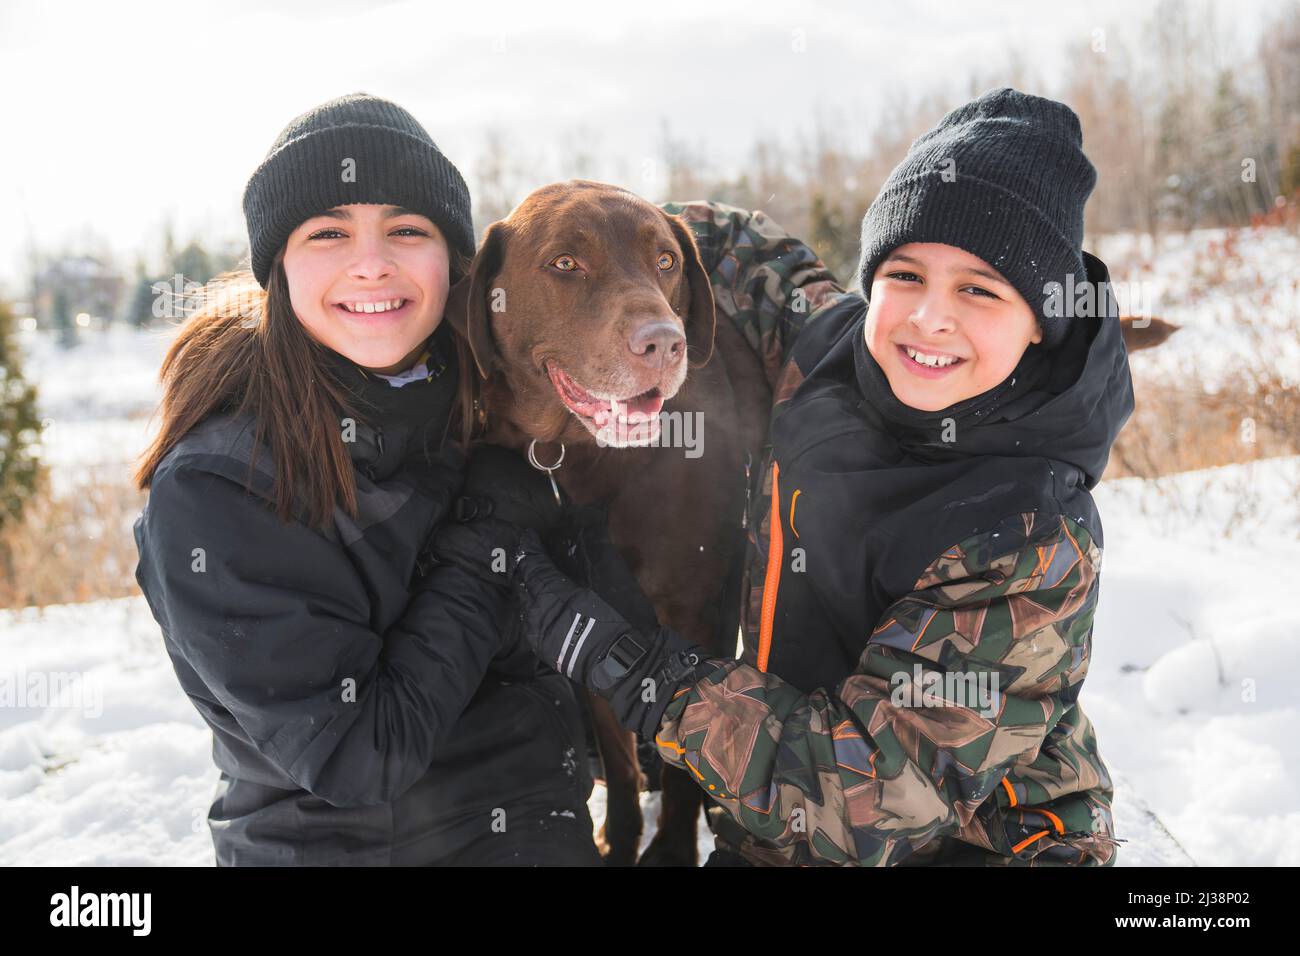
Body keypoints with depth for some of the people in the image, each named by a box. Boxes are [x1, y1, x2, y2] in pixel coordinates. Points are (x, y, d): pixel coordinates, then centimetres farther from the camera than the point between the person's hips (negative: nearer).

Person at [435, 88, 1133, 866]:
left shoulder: (1039, 546, -24)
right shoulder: (829, 349, -8)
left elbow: (859, 791, -27)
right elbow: (719, 242, 12)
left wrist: (590, 639, -28)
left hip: (968, 846, -4)